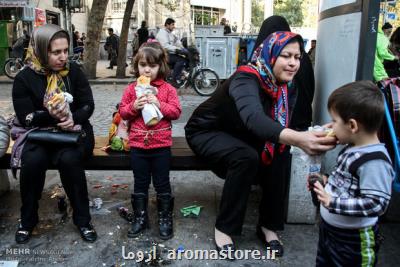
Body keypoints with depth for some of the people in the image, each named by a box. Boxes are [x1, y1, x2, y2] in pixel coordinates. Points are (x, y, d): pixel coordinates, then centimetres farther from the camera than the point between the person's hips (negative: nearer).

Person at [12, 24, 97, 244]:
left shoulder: (74, 71, -2)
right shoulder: (24, 78, -4)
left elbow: (88, 105, -2)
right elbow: (25, 118, -7)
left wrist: (73, 118, -22)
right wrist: (50, 115, -25)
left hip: (74, 130, 0)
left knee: (69, 159, -30)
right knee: (32, 161, -28)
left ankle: (82, 219, -12)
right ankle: (27, 219, -2)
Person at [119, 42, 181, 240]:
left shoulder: (167, 89, -2)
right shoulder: (132, 89, 3)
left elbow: (176, 112, -7)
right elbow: (123, 112, 3)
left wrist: (159, 104, -20)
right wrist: (133, 106, -16)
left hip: (161, 144, -2)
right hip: (137, 144, 2)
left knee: (162, 184, 10)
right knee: (140, 184, 14)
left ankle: (165, 218, 25)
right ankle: (140, 218, 29)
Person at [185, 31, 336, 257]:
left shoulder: (286, 86, -8)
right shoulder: (246, 79, -32)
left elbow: (281, 125, -8)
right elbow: (253, 117, -53)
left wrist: (305, 138, -30)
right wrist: (297, 138, -68)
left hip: (239, 135, 6)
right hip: (206, 132, -6)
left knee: (280, 152, -18)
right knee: (246, 157, -33)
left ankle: (269, 224, -4)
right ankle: (224, 228, -15)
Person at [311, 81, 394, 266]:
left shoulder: (374, 161, -28)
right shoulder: (352, 148, 1)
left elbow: (376, 204, -31)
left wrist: (333, 202, -33)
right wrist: (327, 182, 2)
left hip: (353, 240, -9)